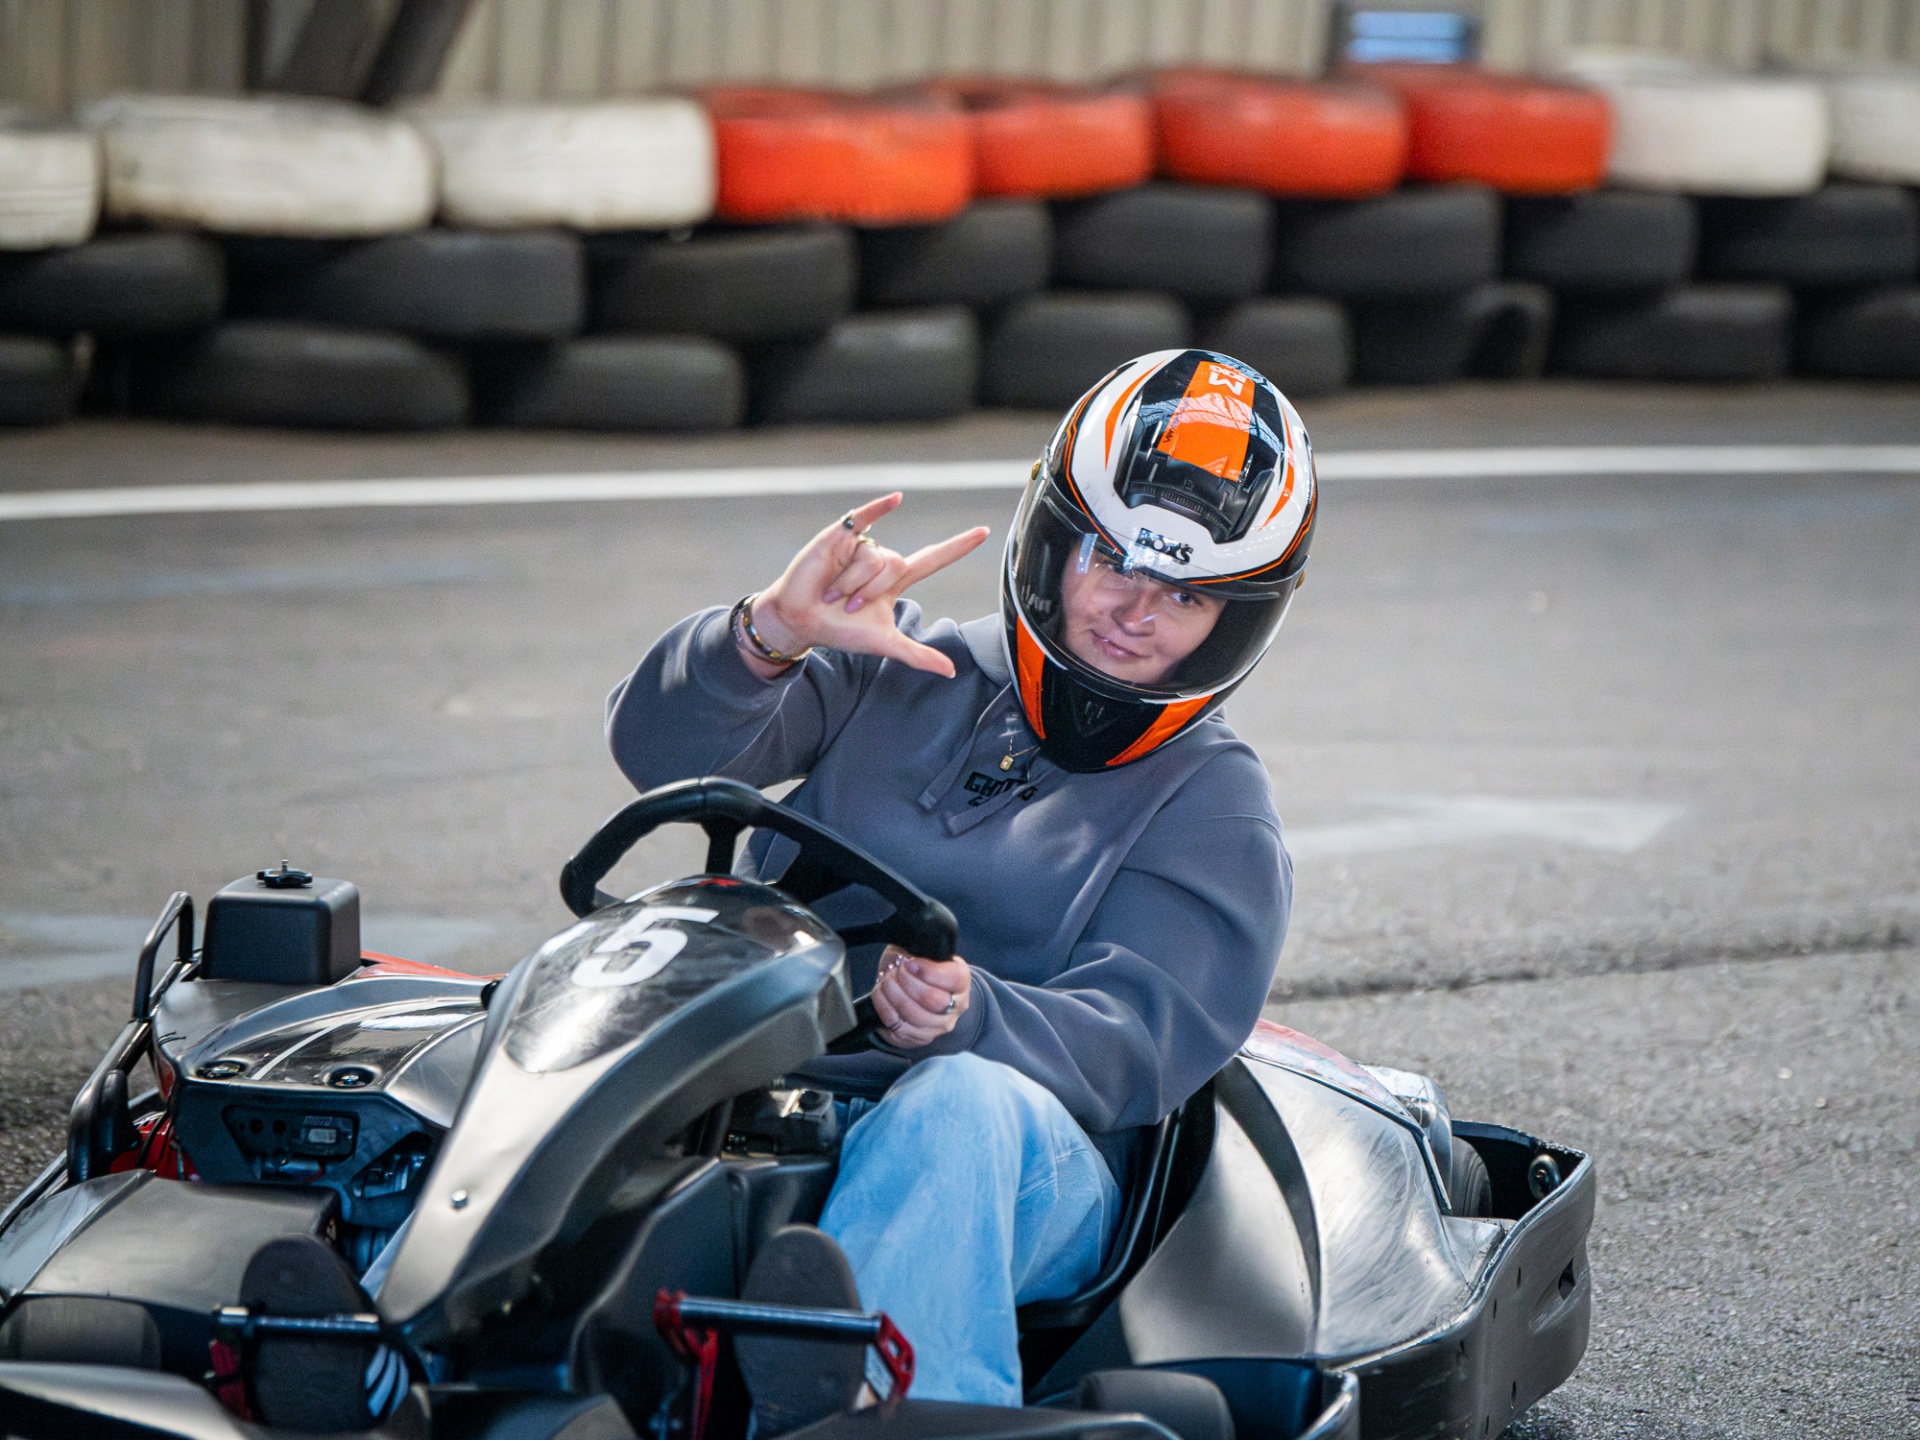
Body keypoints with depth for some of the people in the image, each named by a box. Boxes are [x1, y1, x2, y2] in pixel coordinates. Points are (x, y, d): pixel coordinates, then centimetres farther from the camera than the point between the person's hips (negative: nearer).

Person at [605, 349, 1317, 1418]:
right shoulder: (903, 671, 18)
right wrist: (772, 632, -17)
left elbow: (1129, 1047, -4)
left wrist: (965, 1015, -26)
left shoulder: (1217, 810, 11)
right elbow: (665, 752, 4)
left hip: (1023, 1176, -2)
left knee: (959, 1102, -39)